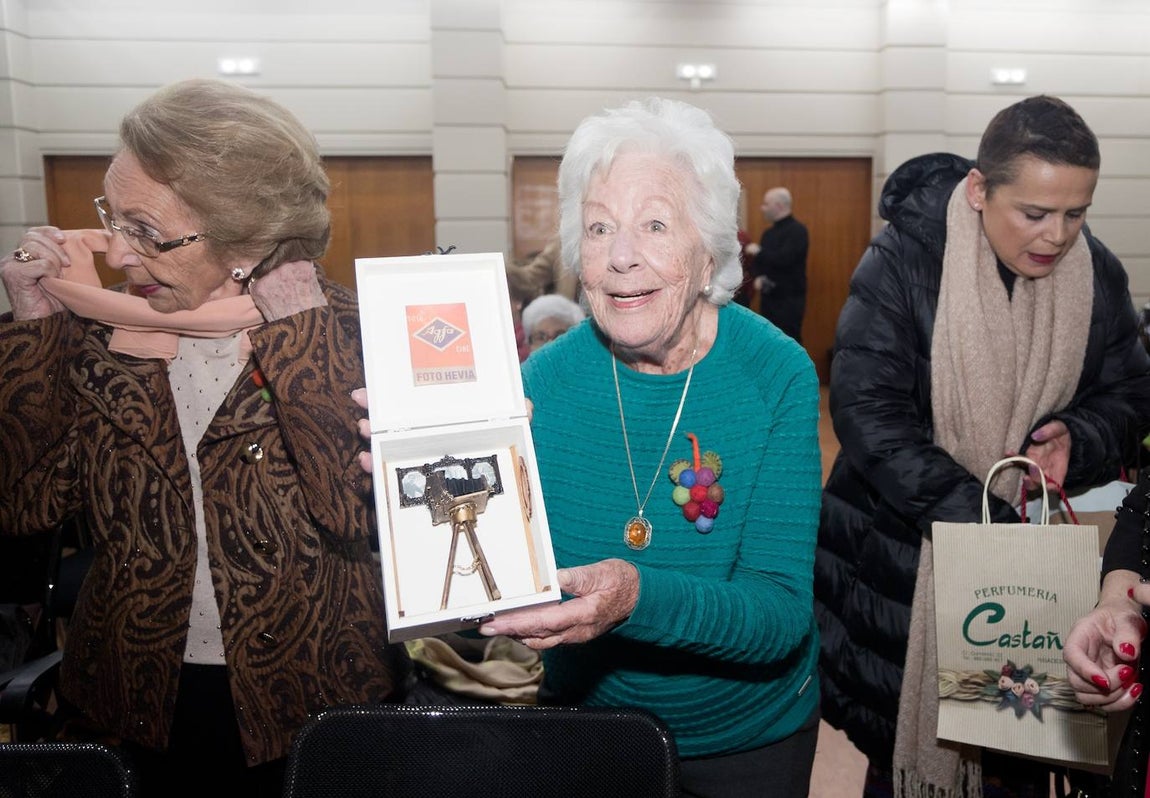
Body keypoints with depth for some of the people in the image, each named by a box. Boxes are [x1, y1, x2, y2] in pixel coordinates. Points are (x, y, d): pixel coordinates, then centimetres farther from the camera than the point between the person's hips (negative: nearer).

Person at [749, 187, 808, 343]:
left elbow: (783, 259, -23)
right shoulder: (769, 232, 16)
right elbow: (759, 260, 17)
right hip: (768, 297, 8)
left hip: (789, 299, -8)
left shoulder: (797, 230, -10)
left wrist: (759, 252, -9)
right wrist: (758, 276, -5)